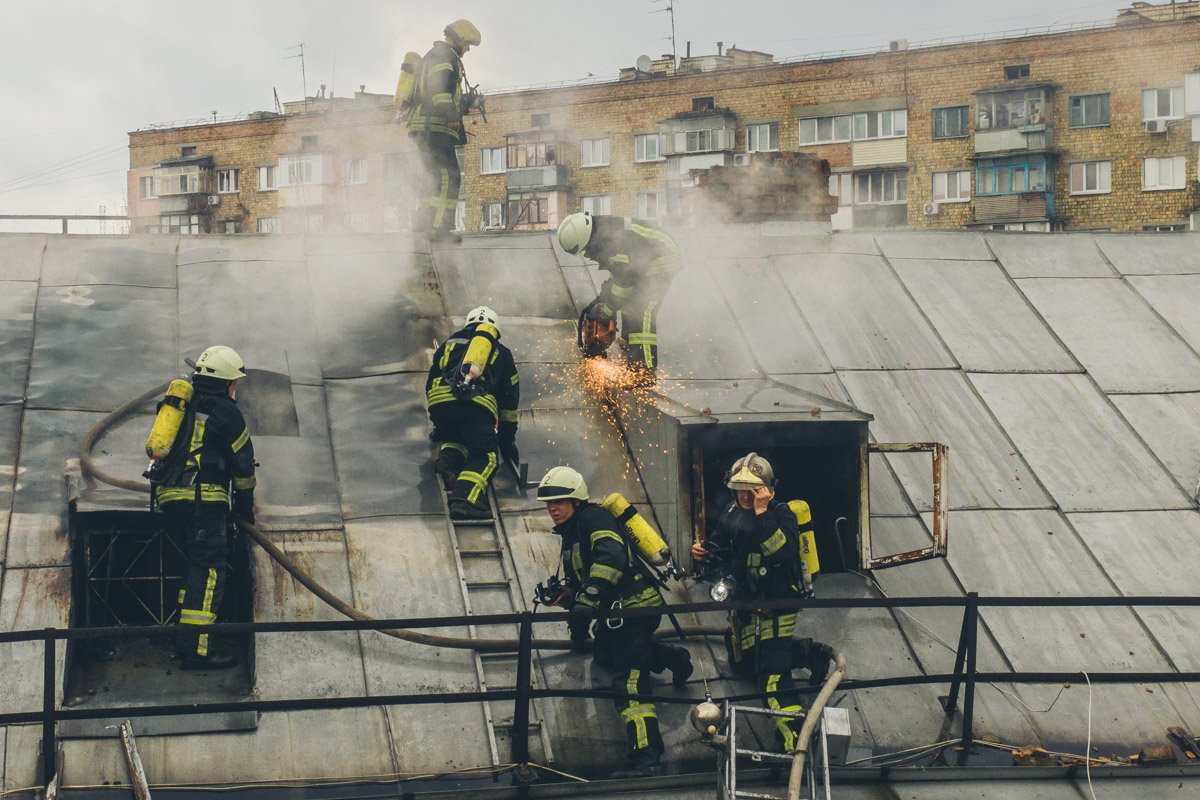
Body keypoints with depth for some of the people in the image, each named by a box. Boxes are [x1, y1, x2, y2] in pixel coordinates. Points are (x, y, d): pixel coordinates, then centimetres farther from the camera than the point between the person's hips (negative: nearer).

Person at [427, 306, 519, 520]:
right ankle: (464, 500, -27)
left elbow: (430, 385, 39)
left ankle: (448, 457, -4)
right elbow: (509, 401, 32)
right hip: (477, 405, -3)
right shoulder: (502, 354, 31)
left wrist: (439, 426, 50)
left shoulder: (450, 344, 33)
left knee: (455, 437, 30)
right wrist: (507, 439, 39)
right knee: (485, 457, -1)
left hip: (440, 400, 3)